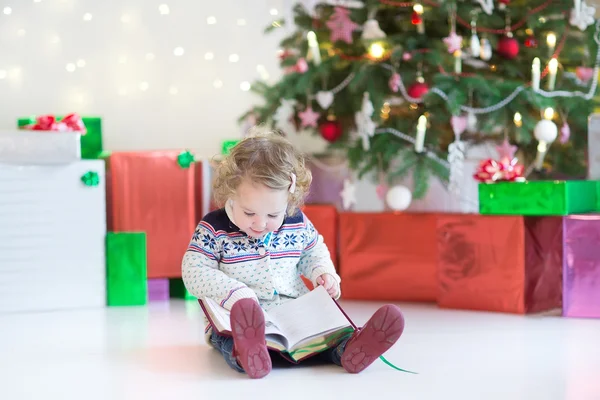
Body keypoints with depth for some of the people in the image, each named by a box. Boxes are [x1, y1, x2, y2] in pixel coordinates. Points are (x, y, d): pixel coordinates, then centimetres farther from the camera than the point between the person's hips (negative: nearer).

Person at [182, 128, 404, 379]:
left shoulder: (297, 224, 4)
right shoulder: (214, 229, -7)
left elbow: (314, 252, 23)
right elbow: (193, 272, -12)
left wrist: (323, 272, 0)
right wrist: (234, 293, -26)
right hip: (236, 320, -4)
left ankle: (348, 348, -49)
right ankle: (246, 353, -66)